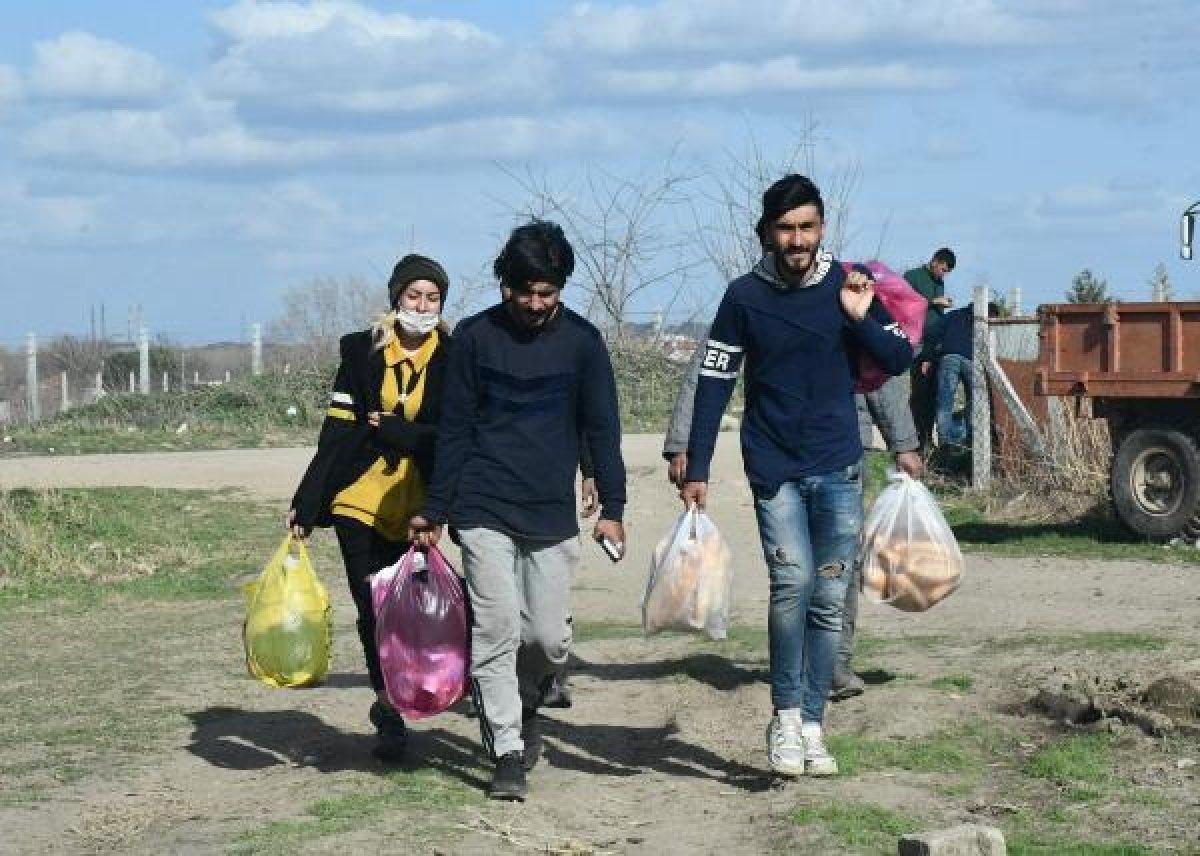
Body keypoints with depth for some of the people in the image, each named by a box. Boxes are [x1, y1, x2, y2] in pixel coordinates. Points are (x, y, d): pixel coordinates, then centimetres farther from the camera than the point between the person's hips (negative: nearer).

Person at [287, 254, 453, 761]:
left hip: (415, 507, -1)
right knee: (372, 611, 1)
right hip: (359, 501, 1)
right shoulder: (362, 352, 3)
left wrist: (392, 430, -14)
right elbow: (336, 434, 2)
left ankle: (389, 707, 16)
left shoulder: (450, 358, 0)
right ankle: (390, 712, 13)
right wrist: (306, 504, -1)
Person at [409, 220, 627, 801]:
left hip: (553, 515, 1)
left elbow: (601, 428, 4)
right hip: (483, 511, -1)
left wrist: (612, 508, -3)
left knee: (550, 637, -1)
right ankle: (507, 752, -2)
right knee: (497, 627, -10)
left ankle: (521, 703, 31)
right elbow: (454, 429, 5)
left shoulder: (581, 341, 2)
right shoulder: (474, 337, 1)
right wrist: (435, 511, 4)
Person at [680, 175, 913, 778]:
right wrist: (696, 469, -2)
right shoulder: (745, 296, -1)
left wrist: (860, 320, -13)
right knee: (792, 582, -19)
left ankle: (812, 725, 14)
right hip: (774, 470, -2)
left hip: (839, 470, 2)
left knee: (829, 601, 4)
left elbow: (900, 360, 6)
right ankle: (785, 716, -7)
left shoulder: (848, 287, 2)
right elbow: (713, 383, 1)